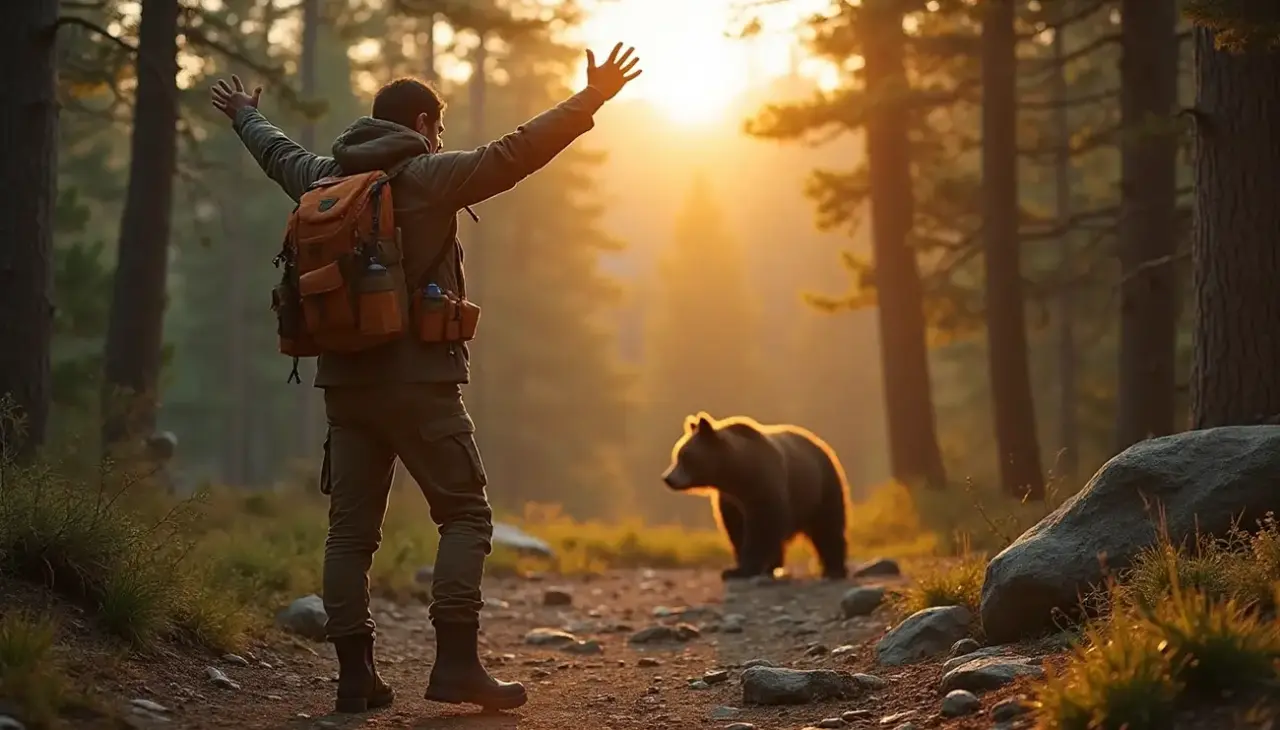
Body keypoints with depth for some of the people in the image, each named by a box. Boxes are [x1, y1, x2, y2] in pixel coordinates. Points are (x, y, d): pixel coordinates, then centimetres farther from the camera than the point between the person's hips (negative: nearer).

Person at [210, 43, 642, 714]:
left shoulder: (325, 180, 13)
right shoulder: (428, 177, -5)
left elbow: (278, 153, 33)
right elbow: (514, 154, -15)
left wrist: (245, 115, 54)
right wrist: (589, 101, -13)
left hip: (346, 382, 6)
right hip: (419, 382, -6)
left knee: (350, 528, 7)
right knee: (465, 516, 0)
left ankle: (355, 676, 7)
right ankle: (456, 663, -10)